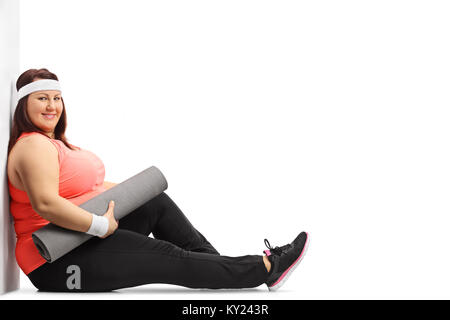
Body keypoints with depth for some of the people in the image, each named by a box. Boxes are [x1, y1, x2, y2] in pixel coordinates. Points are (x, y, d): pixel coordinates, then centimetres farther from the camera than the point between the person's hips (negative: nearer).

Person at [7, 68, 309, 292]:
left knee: (157, 202, 5)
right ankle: (268, 268, -6)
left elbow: (86, 186, 24)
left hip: (78, 240, 10)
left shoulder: (56, 143, 19)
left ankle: (217, 264, 4)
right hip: (56, 265, -10)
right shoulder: (34, 146, -15)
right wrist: (101, 226, -25)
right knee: (170, 259, -12)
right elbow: (45, 204, -30)